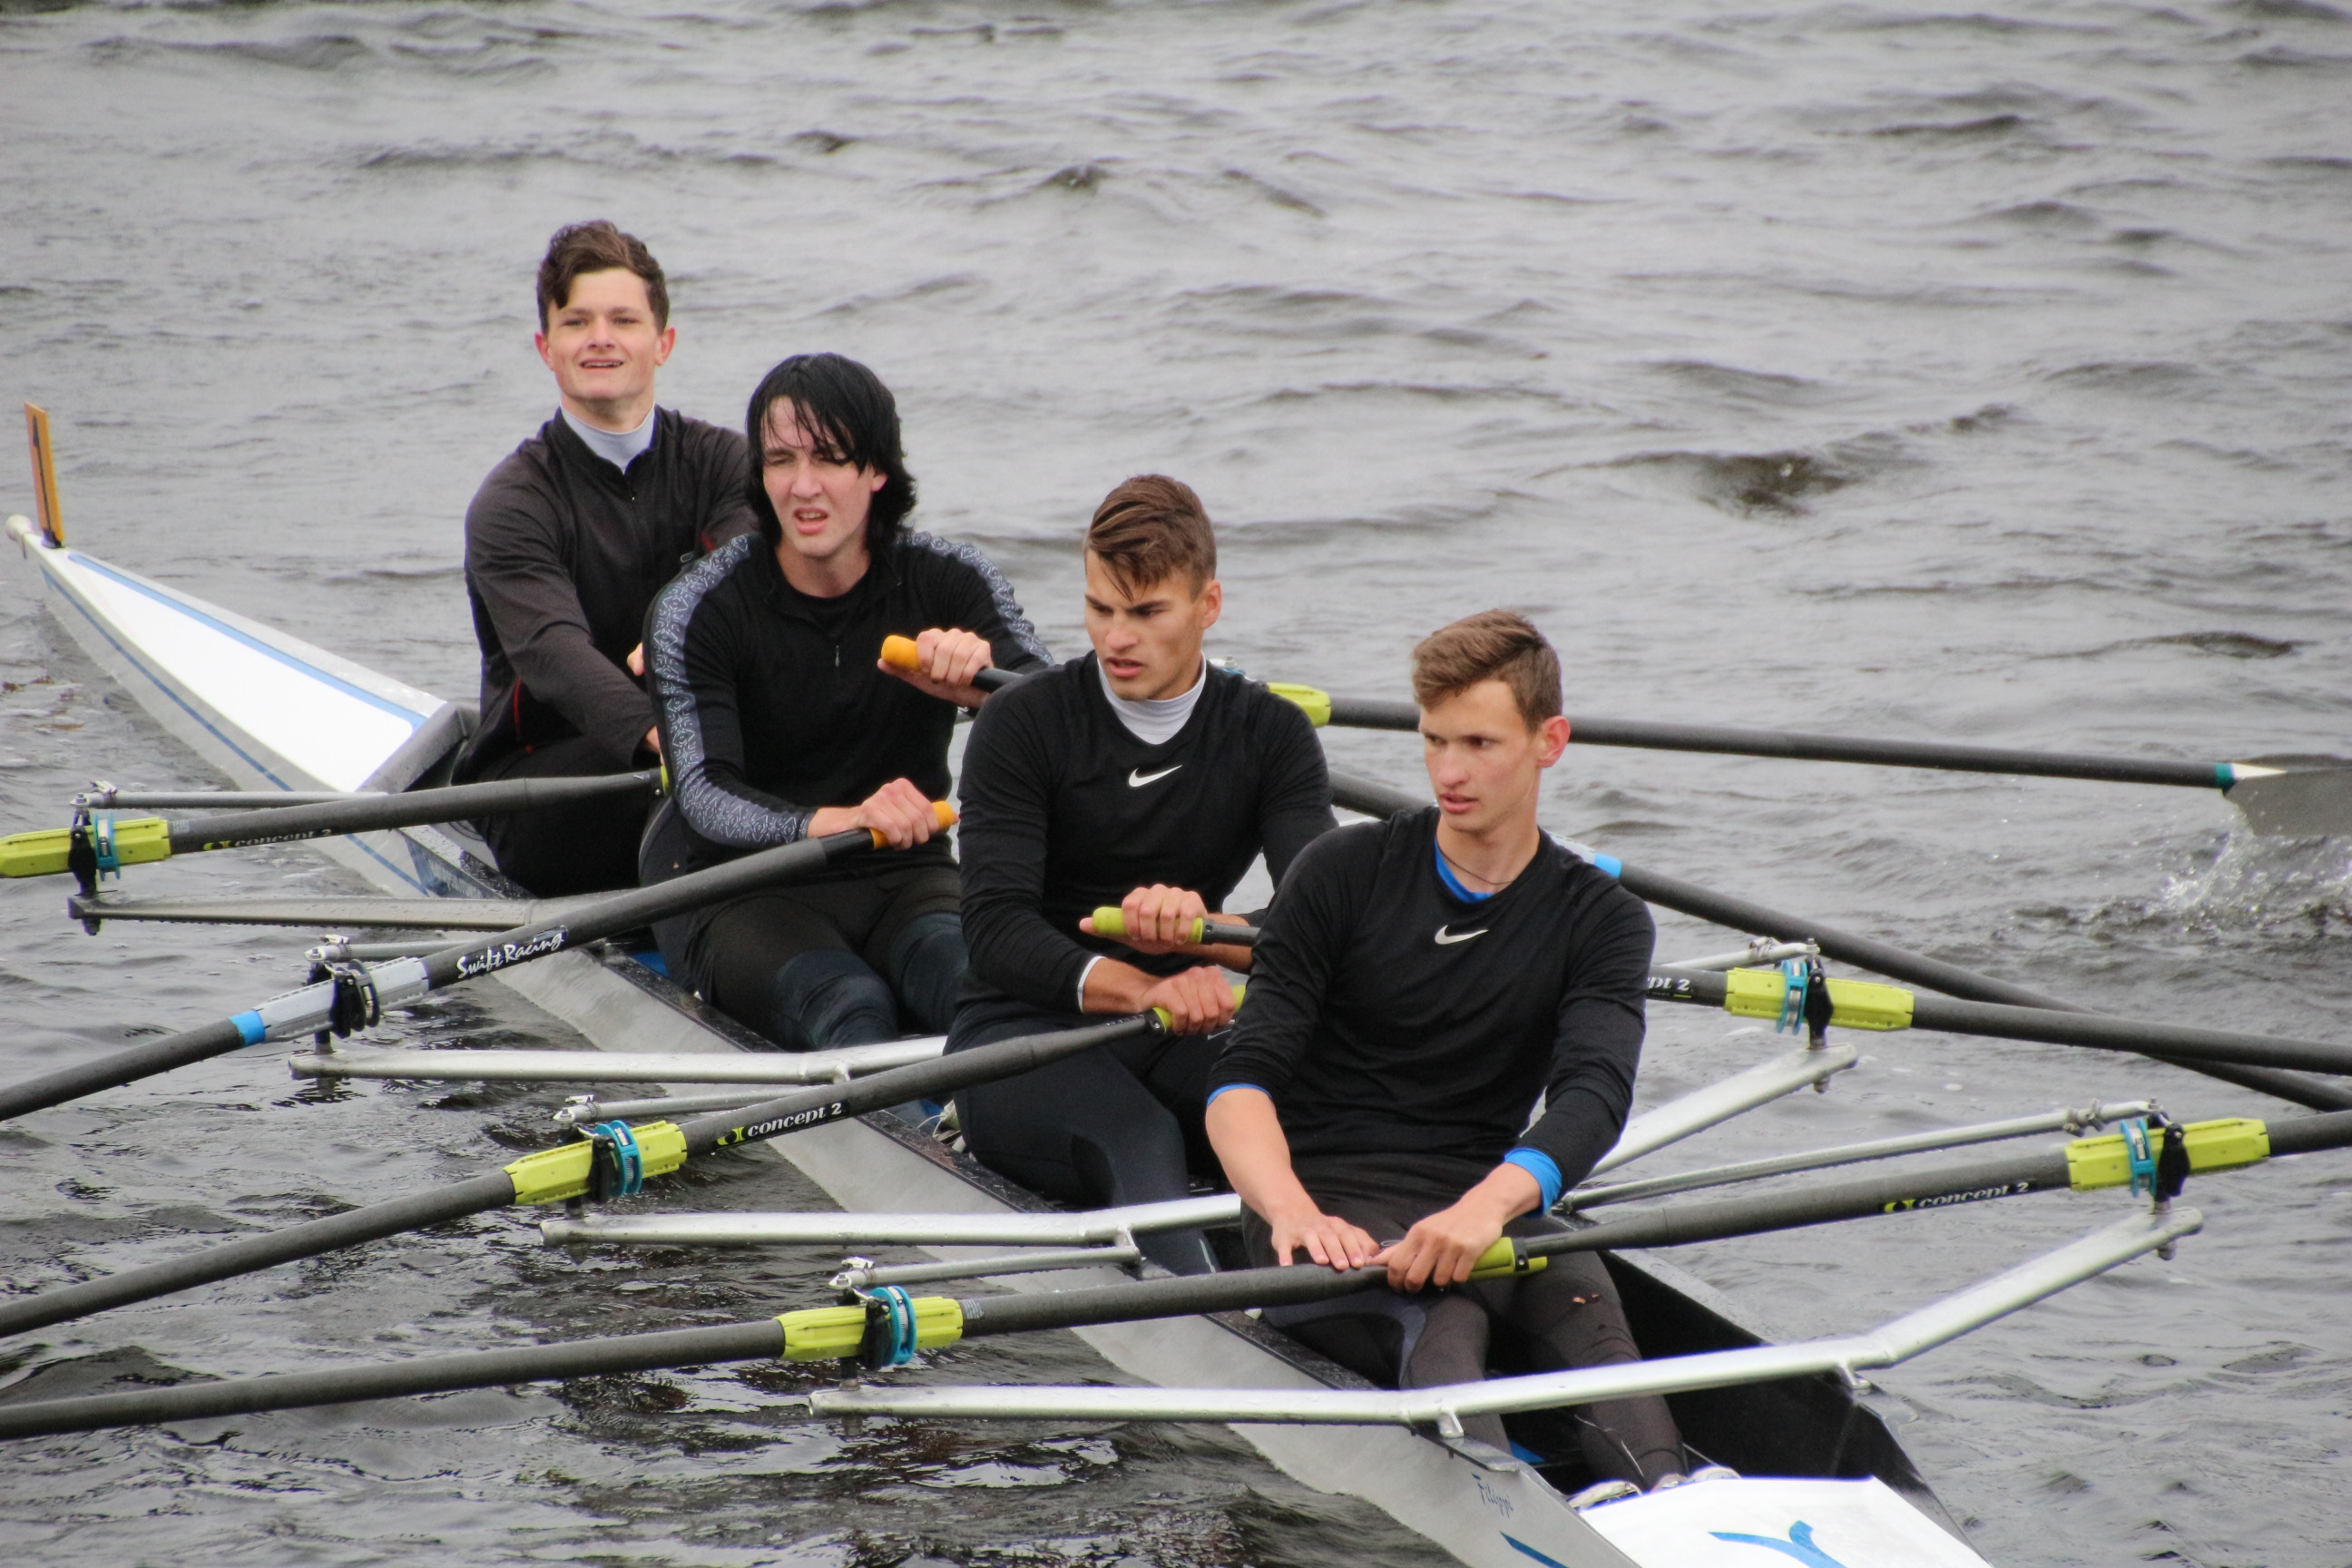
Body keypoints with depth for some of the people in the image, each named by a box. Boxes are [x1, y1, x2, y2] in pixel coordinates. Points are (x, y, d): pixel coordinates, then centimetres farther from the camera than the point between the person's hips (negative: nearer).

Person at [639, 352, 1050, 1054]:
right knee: (849, 1007, -34)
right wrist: (836, 823, -42)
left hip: (906, 876, 1)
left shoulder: (948, 581, -2)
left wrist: (986, 683, -39)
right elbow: (705, 797, -21)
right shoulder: (697, 610, -9)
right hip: (742, 887, -1)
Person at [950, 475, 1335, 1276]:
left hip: (1175, 1043, 4)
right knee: (1137, 1143, -38)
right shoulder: (1025, 725, -3)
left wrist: (1204, 928, -33)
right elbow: (996, 927, -16)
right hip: (1022, 1033, -4)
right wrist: (1143, 990, -35)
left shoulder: (1272, 735, 6)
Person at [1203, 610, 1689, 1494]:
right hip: (1325, 1198, -2)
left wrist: (1488, 1203, -35)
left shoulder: (1600, 921, 8)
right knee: (1441, 1320, -36)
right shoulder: (1345, 873, 3)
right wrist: (1293, 1212, -29)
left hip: (1484, 1200, 2)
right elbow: (1242, 1083, -6)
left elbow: (1593, 1096, -12)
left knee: (1580, 1294, -33)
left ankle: (1665, 1496, -59)